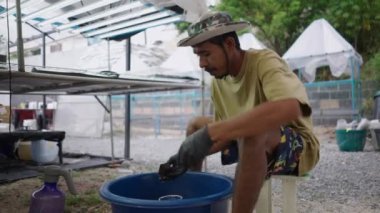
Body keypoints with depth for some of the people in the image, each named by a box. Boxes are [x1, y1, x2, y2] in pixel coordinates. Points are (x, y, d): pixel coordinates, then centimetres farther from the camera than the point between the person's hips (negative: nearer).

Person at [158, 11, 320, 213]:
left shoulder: (264, 61, -22)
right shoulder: (218, 81, -3)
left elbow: (289, 108, -42)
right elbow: (226, 132, 2)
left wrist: (209, 133, -43)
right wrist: (186, 156, -14)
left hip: (298, 145, -7)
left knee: (253, 131, -37)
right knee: (196, 125, 8)